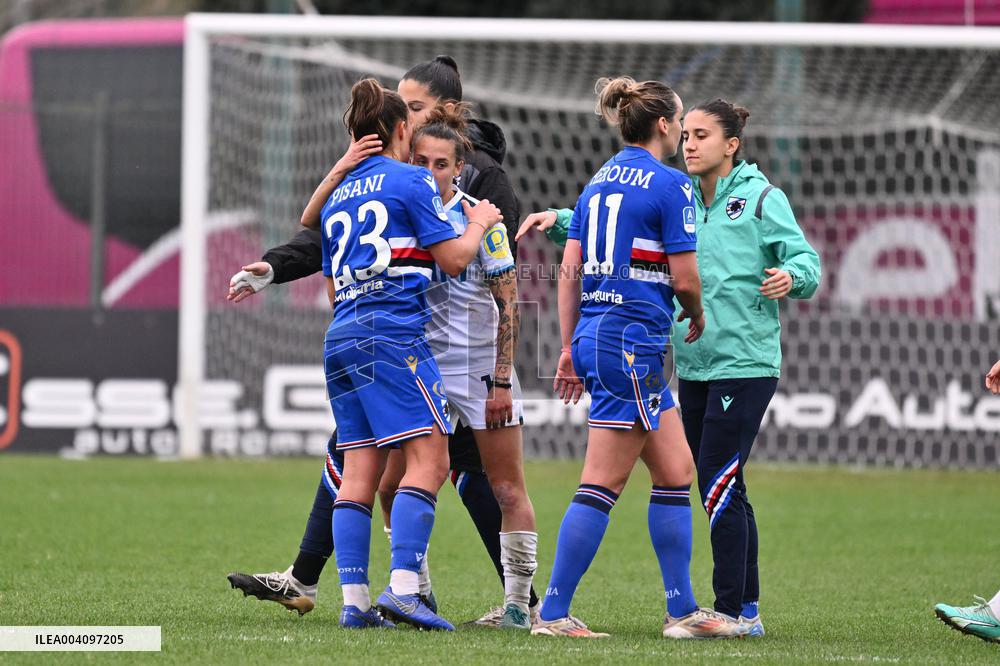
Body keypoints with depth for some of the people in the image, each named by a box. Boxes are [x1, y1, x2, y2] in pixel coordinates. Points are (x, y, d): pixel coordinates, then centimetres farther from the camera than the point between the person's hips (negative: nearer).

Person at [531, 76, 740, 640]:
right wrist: (697, 317, 11)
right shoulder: (670, 185, -9)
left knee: (676, 470, 13)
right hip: (633, 340, -9)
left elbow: (569, 271, 13)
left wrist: (570, 349, 16)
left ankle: (682, 609, 15)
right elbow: (685, 279, -10)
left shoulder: (599, 182, 14)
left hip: (593, 336, 9)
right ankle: (553, 612, -6)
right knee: (604, 484, -6)